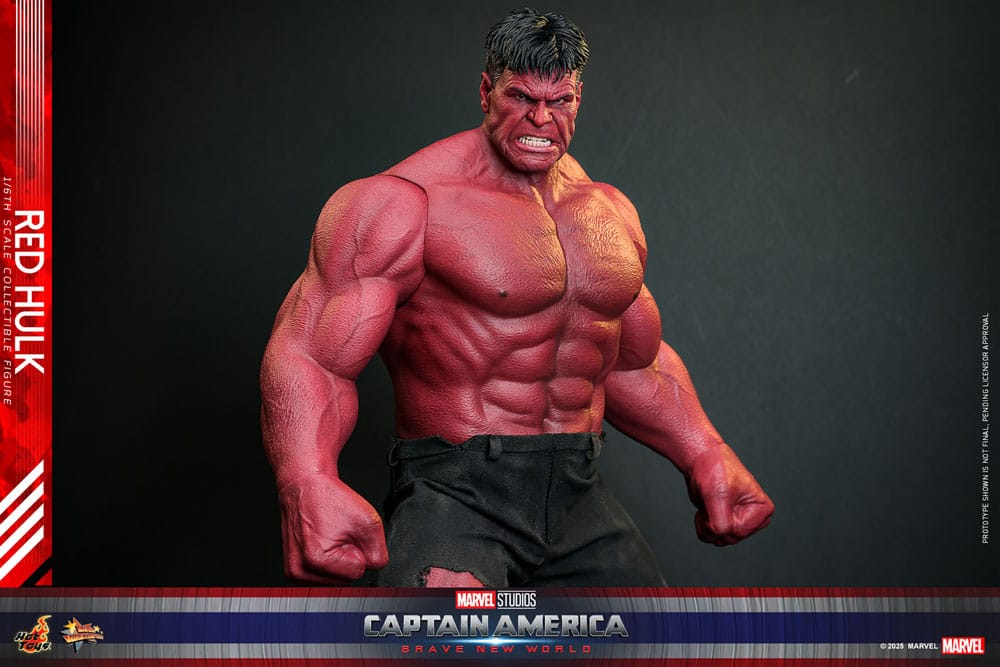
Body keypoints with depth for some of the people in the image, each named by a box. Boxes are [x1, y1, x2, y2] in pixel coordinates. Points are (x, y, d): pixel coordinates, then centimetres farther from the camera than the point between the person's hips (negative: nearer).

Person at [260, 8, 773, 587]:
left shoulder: (609, 212, 16)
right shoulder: (409, 202, -7)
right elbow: (308, 354, -14)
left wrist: (706, 456, 15)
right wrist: (307, 483, -32)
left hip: (580, 500, 7)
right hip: (455, 495, -6)